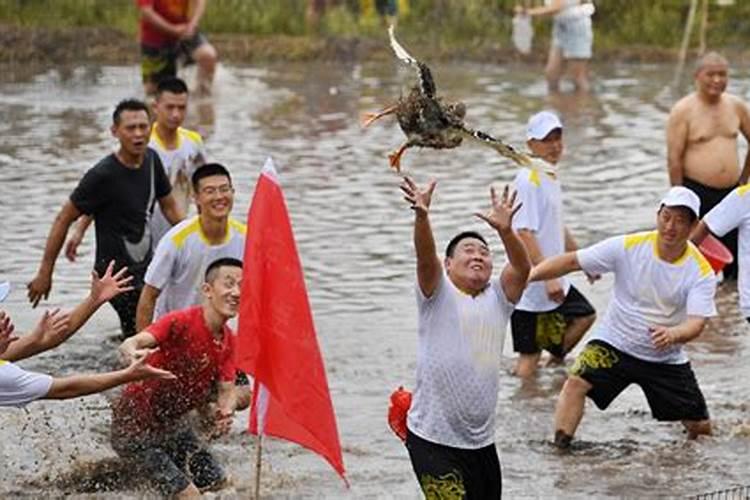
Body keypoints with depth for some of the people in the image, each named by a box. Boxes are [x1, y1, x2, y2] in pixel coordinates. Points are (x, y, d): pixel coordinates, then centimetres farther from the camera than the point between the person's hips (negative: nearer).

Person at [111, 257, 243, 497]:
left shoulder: (228, 341, -1)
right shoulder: (182, 322, -25)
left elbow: (226, 390, 0)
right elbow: (130, 344, -38)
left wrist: (226, 412, -25)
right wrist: (134, 354, -63)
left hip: (172, 423, 8)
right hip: (134, 425, -8)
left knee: (218, 483, 12)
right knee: (188, 493, -15)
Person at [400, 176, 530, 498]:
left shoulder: (498, 299, 8)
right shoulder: (438, 294, -1)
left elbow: (522, 269, -11)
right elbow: (425, 258, -20)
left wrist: (505, 231, -31)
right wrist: (421, 216, -39)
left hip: (481, 441, 5)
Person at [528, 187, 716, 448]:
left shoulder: (701, 270, -14)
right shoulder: (628, 247, -14)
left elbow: (696, 323, -24)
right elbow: (572, 261, -12)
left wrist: (673, 334, -47)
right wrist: (532, 273, -27)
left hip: (665, 358, 1)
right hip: (614, 343, -1)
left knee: (700, 427, 5)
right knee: (577, 382, -27)